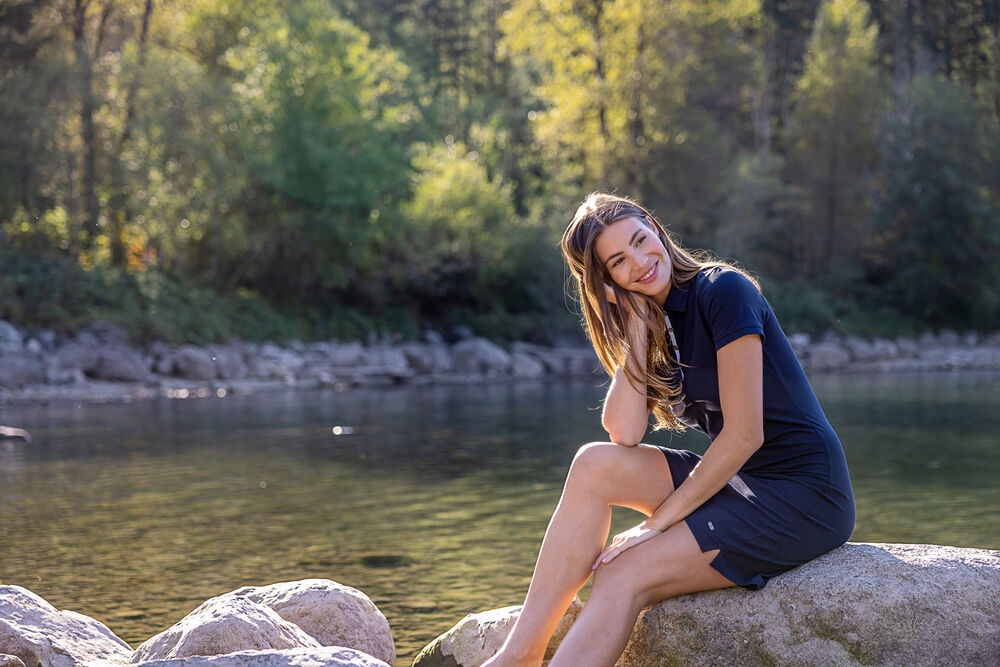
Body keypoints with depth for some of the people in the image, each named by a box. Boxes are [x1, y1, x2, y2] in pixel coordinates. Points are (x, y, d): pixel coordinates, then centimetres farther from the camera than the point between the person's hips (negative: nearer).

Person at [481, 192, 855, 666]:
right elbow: (624, 434, -7)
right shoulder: (653, 324, 8)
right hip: (733, 481, 7)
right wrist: (635, 329, -10)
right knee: (595, 464, -14)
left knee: (624, 576, -21)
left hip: (803, 496, -7)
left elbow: (745, 435, -18)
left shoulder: (724, 290, -14)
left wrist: (657, 522, -15)